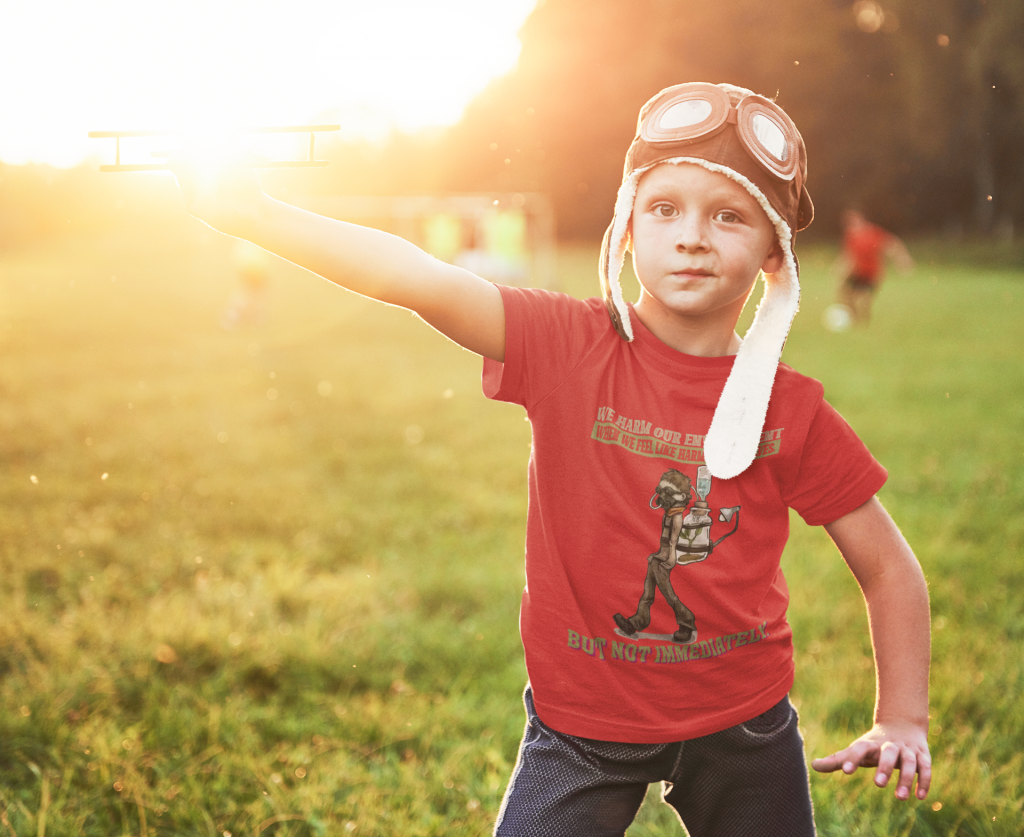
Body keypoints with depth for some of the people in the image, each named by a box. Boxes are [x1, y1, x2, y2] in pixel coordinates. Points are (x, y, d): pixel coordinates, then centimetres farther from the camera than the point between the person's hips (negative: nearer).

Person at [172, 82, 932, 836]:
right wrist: (252, 213, -32)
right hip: (582, 725, -1)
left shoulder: (791, 412, -9)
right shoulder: (570, 347, -13)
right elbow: (422, 282, -24)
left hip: (741, 727, 2)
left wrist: (904, 719, -4)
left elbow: (890, 569, 0)